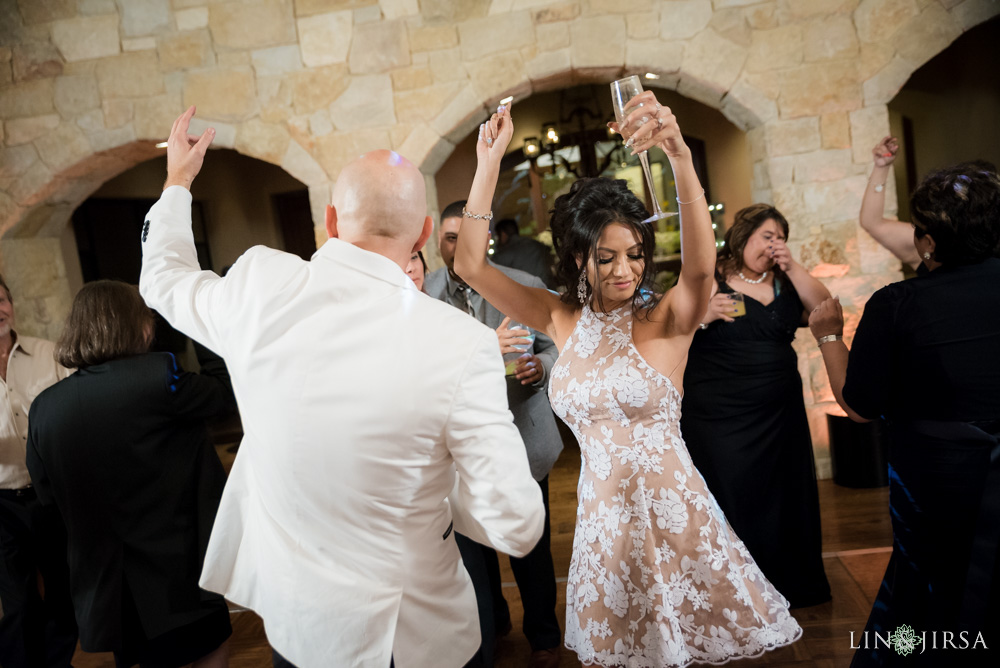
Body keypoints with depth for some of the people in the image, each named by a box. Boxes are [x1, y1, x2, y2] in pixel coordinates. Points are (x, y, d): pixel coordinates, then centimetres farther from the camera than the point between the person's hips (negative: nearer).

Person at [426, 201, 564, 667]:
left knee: (531, 549, 13)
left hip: (523, 441, 0)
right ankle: (490, 623, 46)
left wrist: (540, 367, -19)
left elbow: (554, 346, 4)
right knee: (473, 544, 18)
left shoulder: (525, 287, -3)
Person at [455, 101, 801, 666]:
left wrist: (680, 155, -44)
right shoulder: (564, 321, 1)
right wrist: (490, 161, -9)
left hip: (672, 512, -3)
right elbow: (471, 265, -3)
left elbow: (701, 264, -31)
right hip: (601, 516, 3)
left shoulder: (666, 319, -9)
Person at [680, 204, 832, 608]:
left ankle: (789, 583, 33)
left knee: (783, 498, 13)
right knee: (731, 503, 0)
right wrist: (705, 315, -24)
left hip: (781, 415, 5)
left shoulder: (784, 282, 11)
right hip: (720, 419, -5)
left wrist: (792, 267, -8)